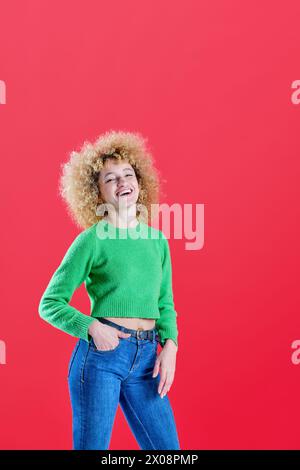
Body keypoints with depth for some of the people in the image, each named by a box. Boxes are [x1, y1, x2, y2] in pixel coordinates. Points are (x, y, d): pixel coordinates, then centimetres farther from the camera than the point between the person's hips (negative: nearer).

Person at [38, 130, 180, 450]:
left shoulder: (157, 240, 10)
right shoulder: (91, 240, -4)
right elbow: (50, 304, -2)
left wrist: (170, 346, 0)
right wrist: (92, 327, -17)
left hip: (146, 358, 5)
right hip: (102, 352, -5)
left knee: (167, 448, 8)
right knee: (92, 446, 4)